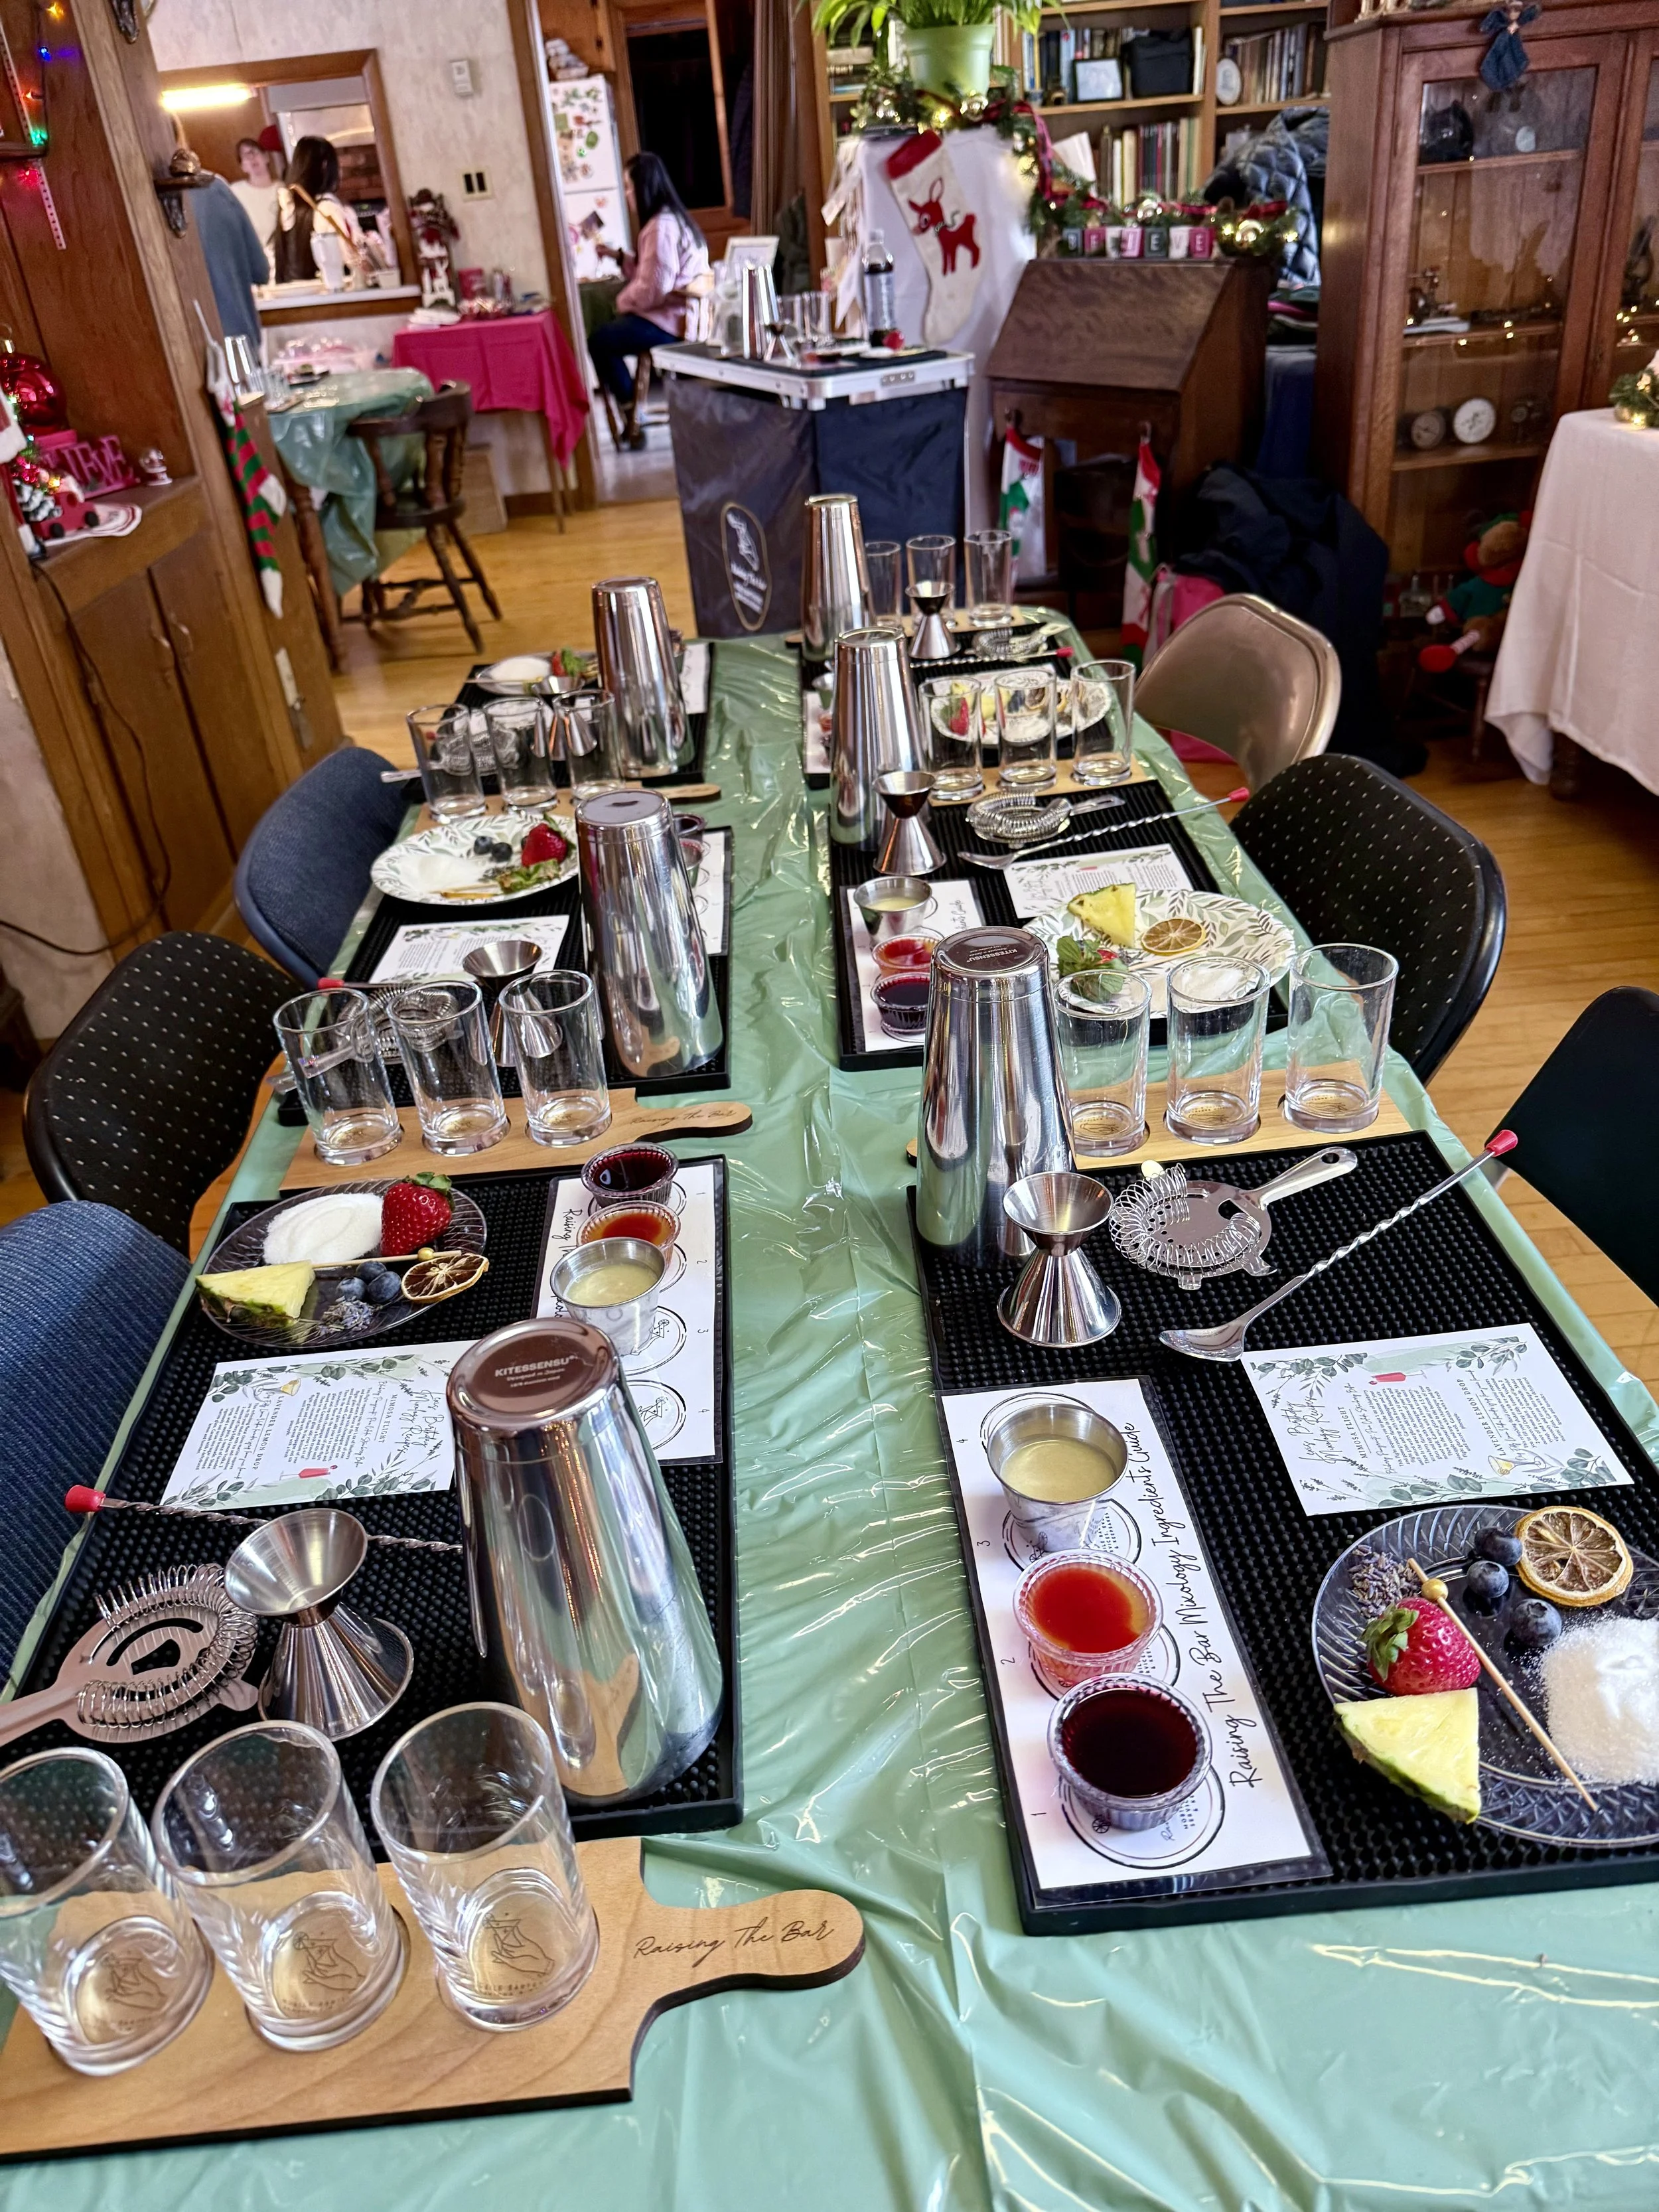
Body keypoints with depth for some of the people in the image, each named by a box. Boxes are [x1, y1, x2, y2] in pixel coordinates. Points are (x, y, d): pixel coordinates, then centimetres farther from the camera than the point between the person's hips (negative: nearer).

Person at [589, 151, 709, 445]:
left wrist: (622, 302, -5)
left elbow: (653, 289, -22)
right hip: (679, 313, 10)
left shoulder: (660, 228, -18)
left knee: (599, 342, -1)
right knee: (610, 331, 19)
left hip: (669, 321, -10)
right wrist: (619, 256, 15)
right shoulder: (672, 219, 14)